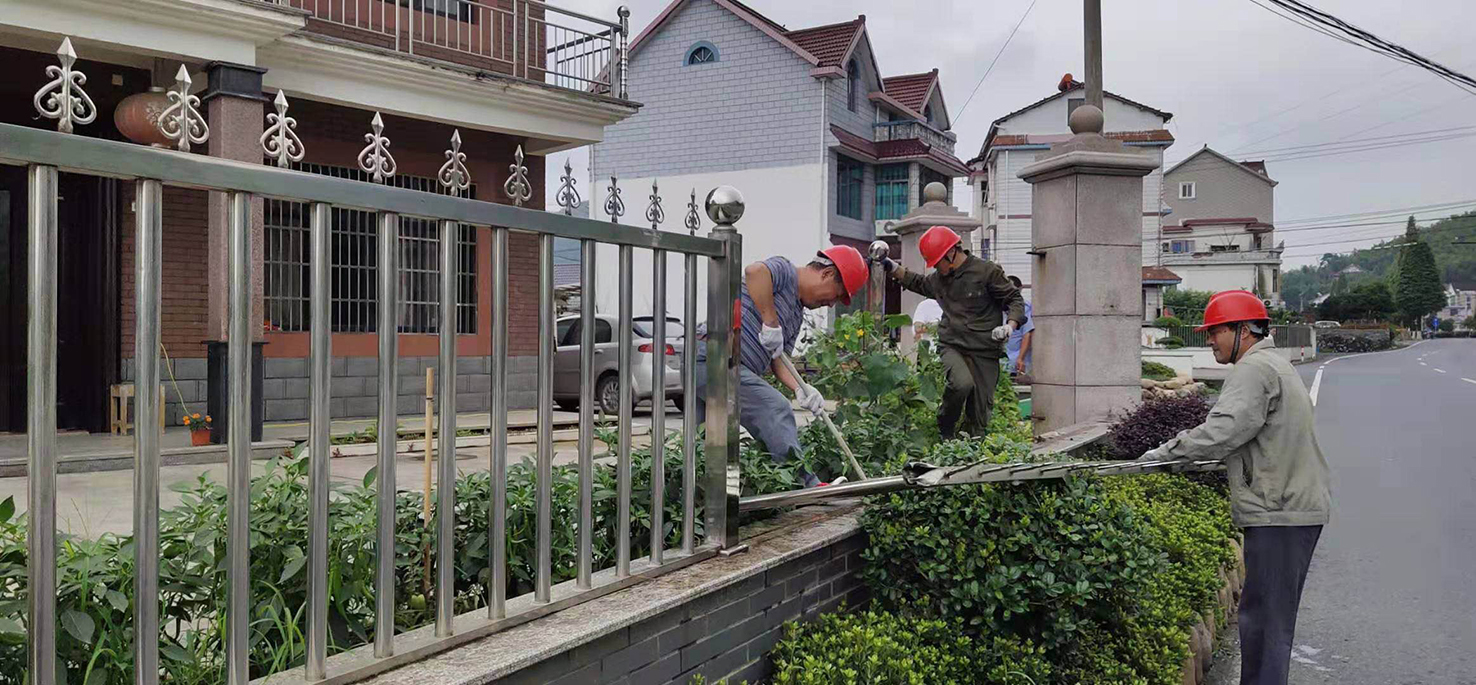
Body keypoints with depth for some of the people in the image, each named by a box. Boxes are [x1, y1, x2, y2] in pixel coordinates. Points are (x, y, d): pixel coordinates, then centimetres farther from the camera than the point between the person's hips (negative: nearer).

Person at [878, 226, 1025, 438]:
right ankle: (945, 432, -7)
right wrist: (892, 267, 26)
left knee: (980, 412, -2)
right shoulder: (938, 279, 13)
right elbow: (919, 283, 36)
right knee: (962, 384, -29)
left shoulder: (987, 271, -4)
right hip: (951, 346, 2)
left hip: (984, 351, -2)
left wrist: (1010, 326, -18)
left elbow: (1015, 300, 0)